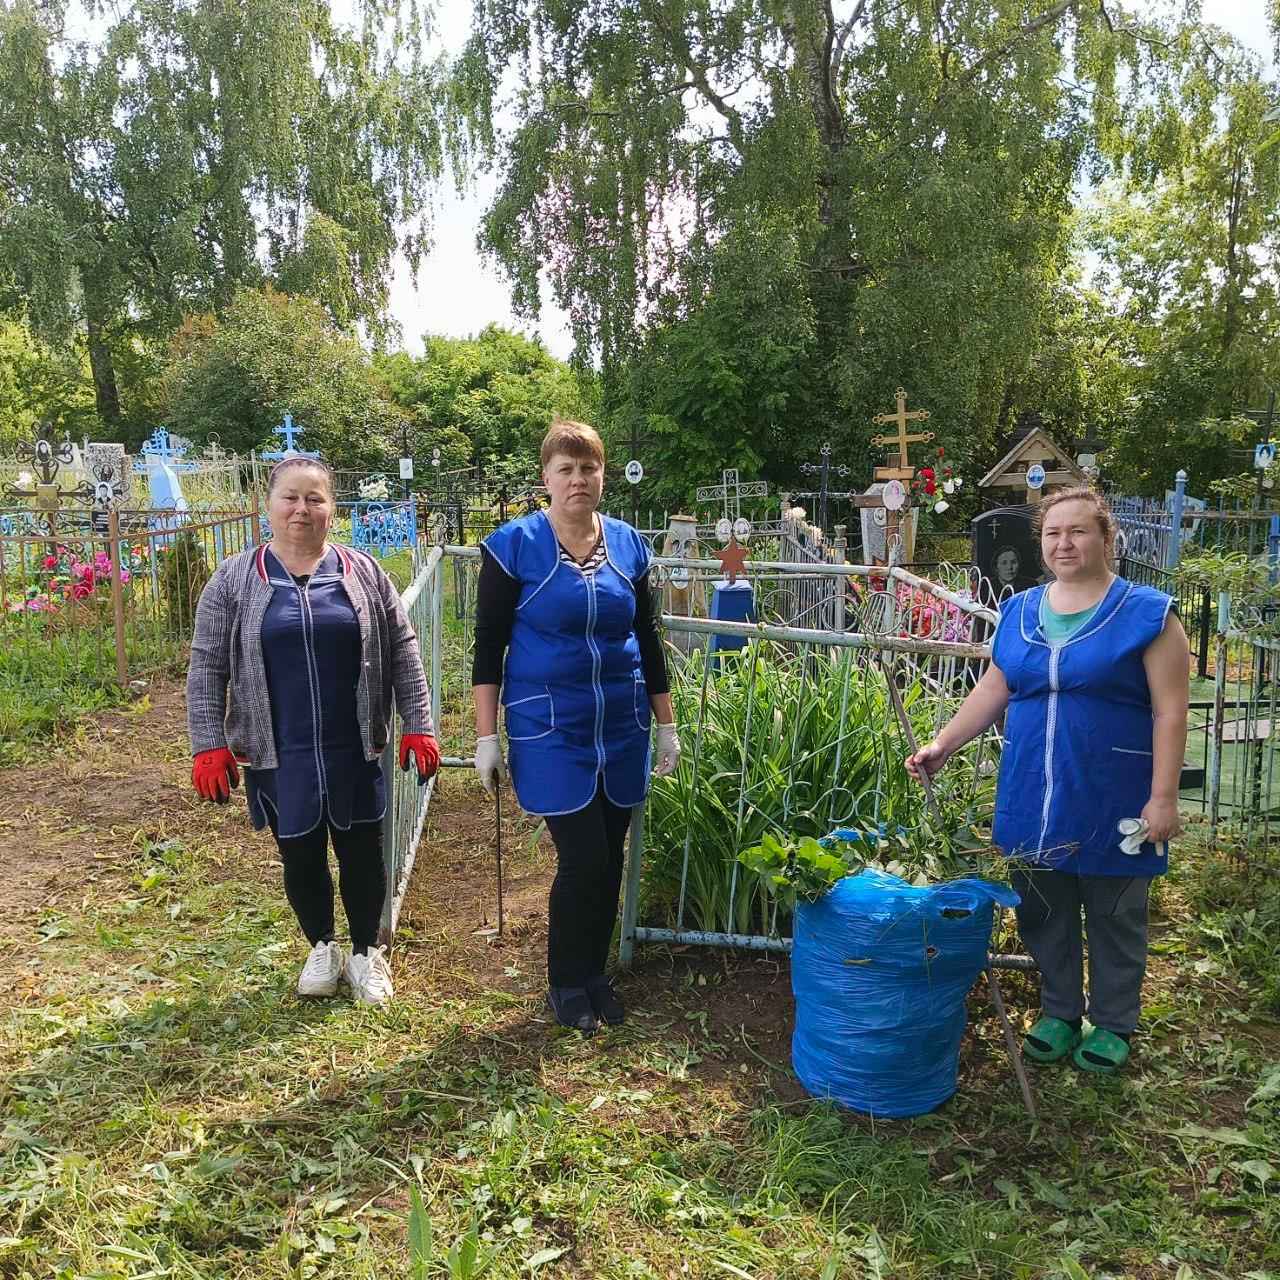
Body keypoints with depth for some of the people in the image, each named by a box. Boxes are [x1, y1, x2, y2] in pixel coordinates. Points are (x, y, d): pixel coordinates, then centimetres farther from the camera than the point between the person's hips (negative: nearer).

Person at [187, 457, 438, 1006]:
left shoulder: (363, 573, 1)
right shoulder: (233, 580, -1)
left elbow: (402, 654, 3)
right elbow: (207, 668, 1)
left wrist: (418, 727, -2)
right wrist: (209, 746, -6)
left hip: (353, 752, 0)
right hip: (278, 757, 0)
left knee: (361, 853, 9)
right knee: (301, 858, 12)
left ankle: (366, 954, 30)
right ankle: (322, 949, 36)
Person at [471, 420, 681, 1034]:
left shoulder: (628, 544, 4)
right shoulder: (514, 545, -7)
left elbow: (647, 640, 12)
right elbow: (488, 646, -5)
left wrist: (667, 726, 12)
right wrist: (486, 737, -8)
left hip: (620, 728, 4)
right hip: (550, 729, -4)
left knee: (609, 859, 10)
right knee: (583, 860, -5)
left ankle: (595, 973, 32)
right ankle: (567, 984, 19)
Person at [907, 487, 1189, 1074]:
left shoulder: (1147, 613, -7)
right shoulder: (1019, 611, 7)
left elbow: (1170, 712, -9)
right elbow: (992, 691, 10)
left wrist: (1163, 797, -13)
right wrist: (942, 745, 2)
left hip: (1112, 802, -4)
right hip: (1033, 799, 4)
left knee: (1114, 917, 11)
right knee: (1044, 913, 14)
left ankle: (1113, 1024, 31)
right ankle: (1060, 1012, 34)